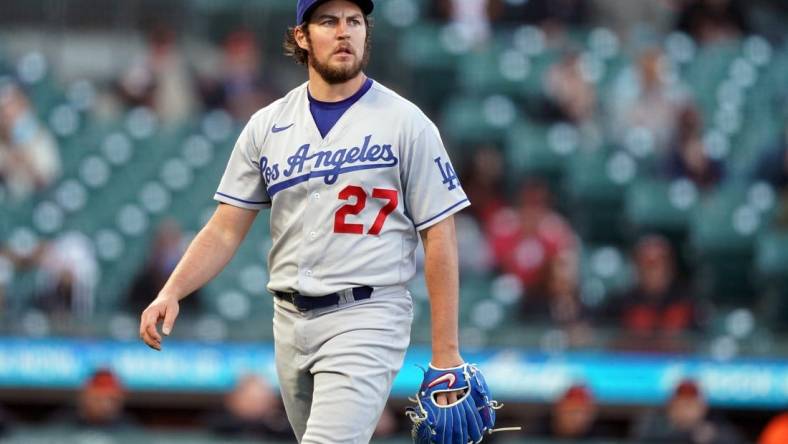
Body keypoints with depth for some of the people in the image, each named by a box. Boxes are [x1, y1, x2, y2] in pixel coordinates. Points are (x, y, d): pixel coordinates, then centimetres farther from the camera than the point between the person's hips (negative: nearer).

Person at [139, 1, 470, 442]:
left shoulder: (406, 123, -3)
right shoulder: (268, 126, 8)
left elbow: (439, 237, -4)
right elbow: (225, 230, 8)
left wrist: (446, 352, -8)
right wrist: (171, 292, -9)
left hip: (365, 319, -5)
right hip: (291, 321, 5)